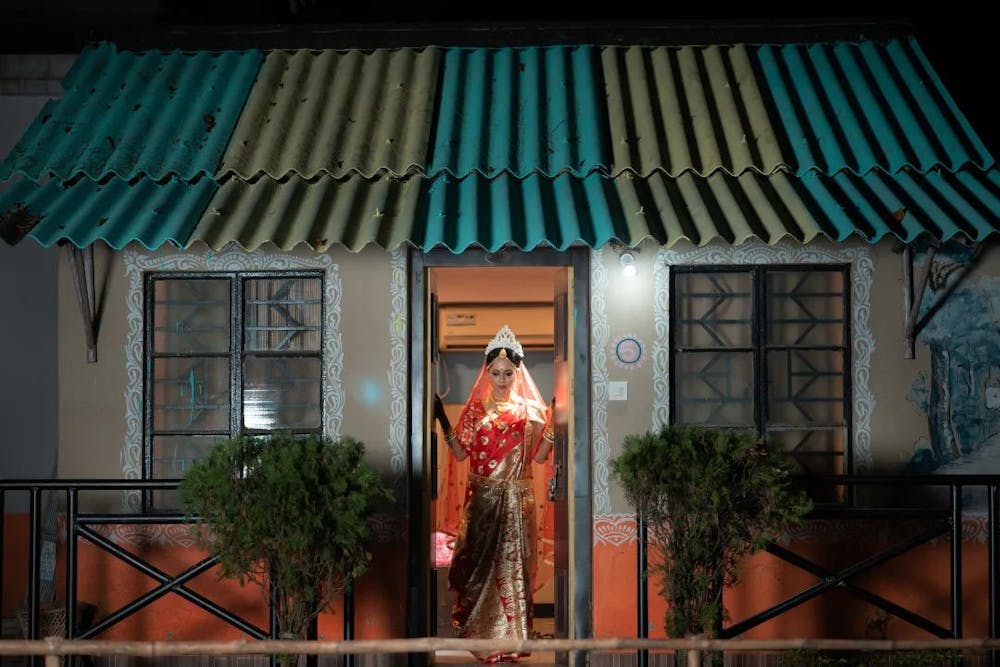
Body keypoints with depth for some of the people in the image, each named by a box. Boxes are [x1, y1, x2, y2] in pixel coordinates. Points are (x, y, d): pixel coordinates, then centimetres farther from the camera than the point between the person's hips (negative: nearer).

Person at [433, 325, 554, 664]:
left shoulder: (530, 409, 3)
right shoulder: (476, 408, 3)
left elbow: (539, 455, 0)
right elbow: (461, 453, -1)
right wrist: (443, 420, -9)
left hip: (517, 499, 0)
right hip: (483, 499, 0)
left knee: (513, 562, 2)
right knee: (479, 561, 4)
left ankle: (511, 633, 12)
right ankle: (480, 631, 15)